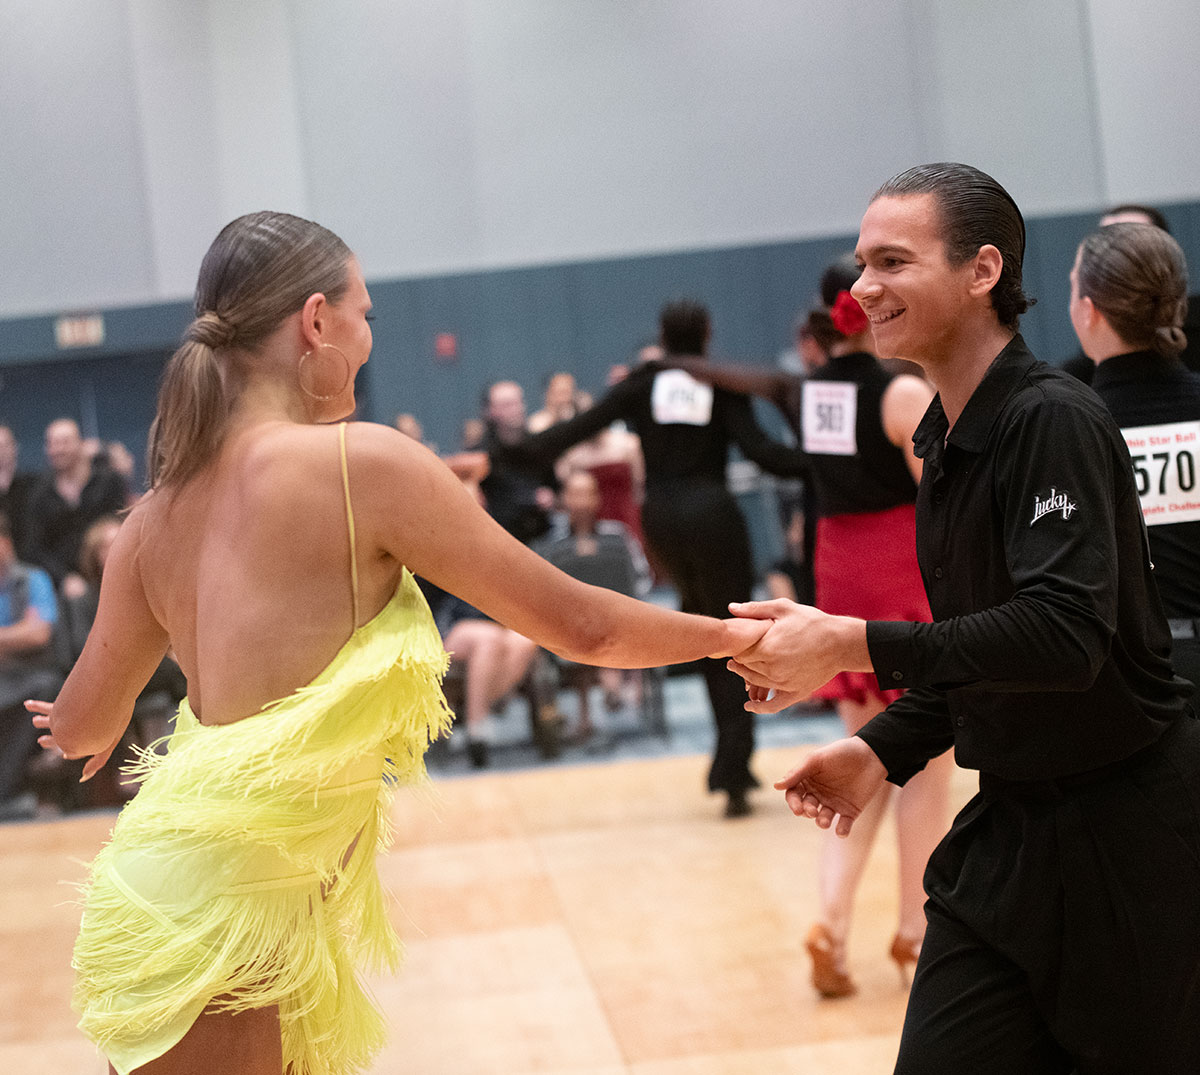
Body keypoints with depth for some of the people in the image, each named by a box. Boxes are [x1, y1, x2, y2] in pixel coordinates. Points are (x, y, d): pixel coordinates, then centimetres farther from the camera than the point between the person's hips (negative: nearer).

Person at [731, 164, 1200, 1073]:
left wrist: (855, 646, -31)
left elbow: (1066, 633, -29)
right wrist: (885, 750, 5)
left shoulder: (1054, 419, -17)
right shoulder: (946, 439, 11)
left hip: (1127, 826, -8)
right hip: (1012, 821, 8)